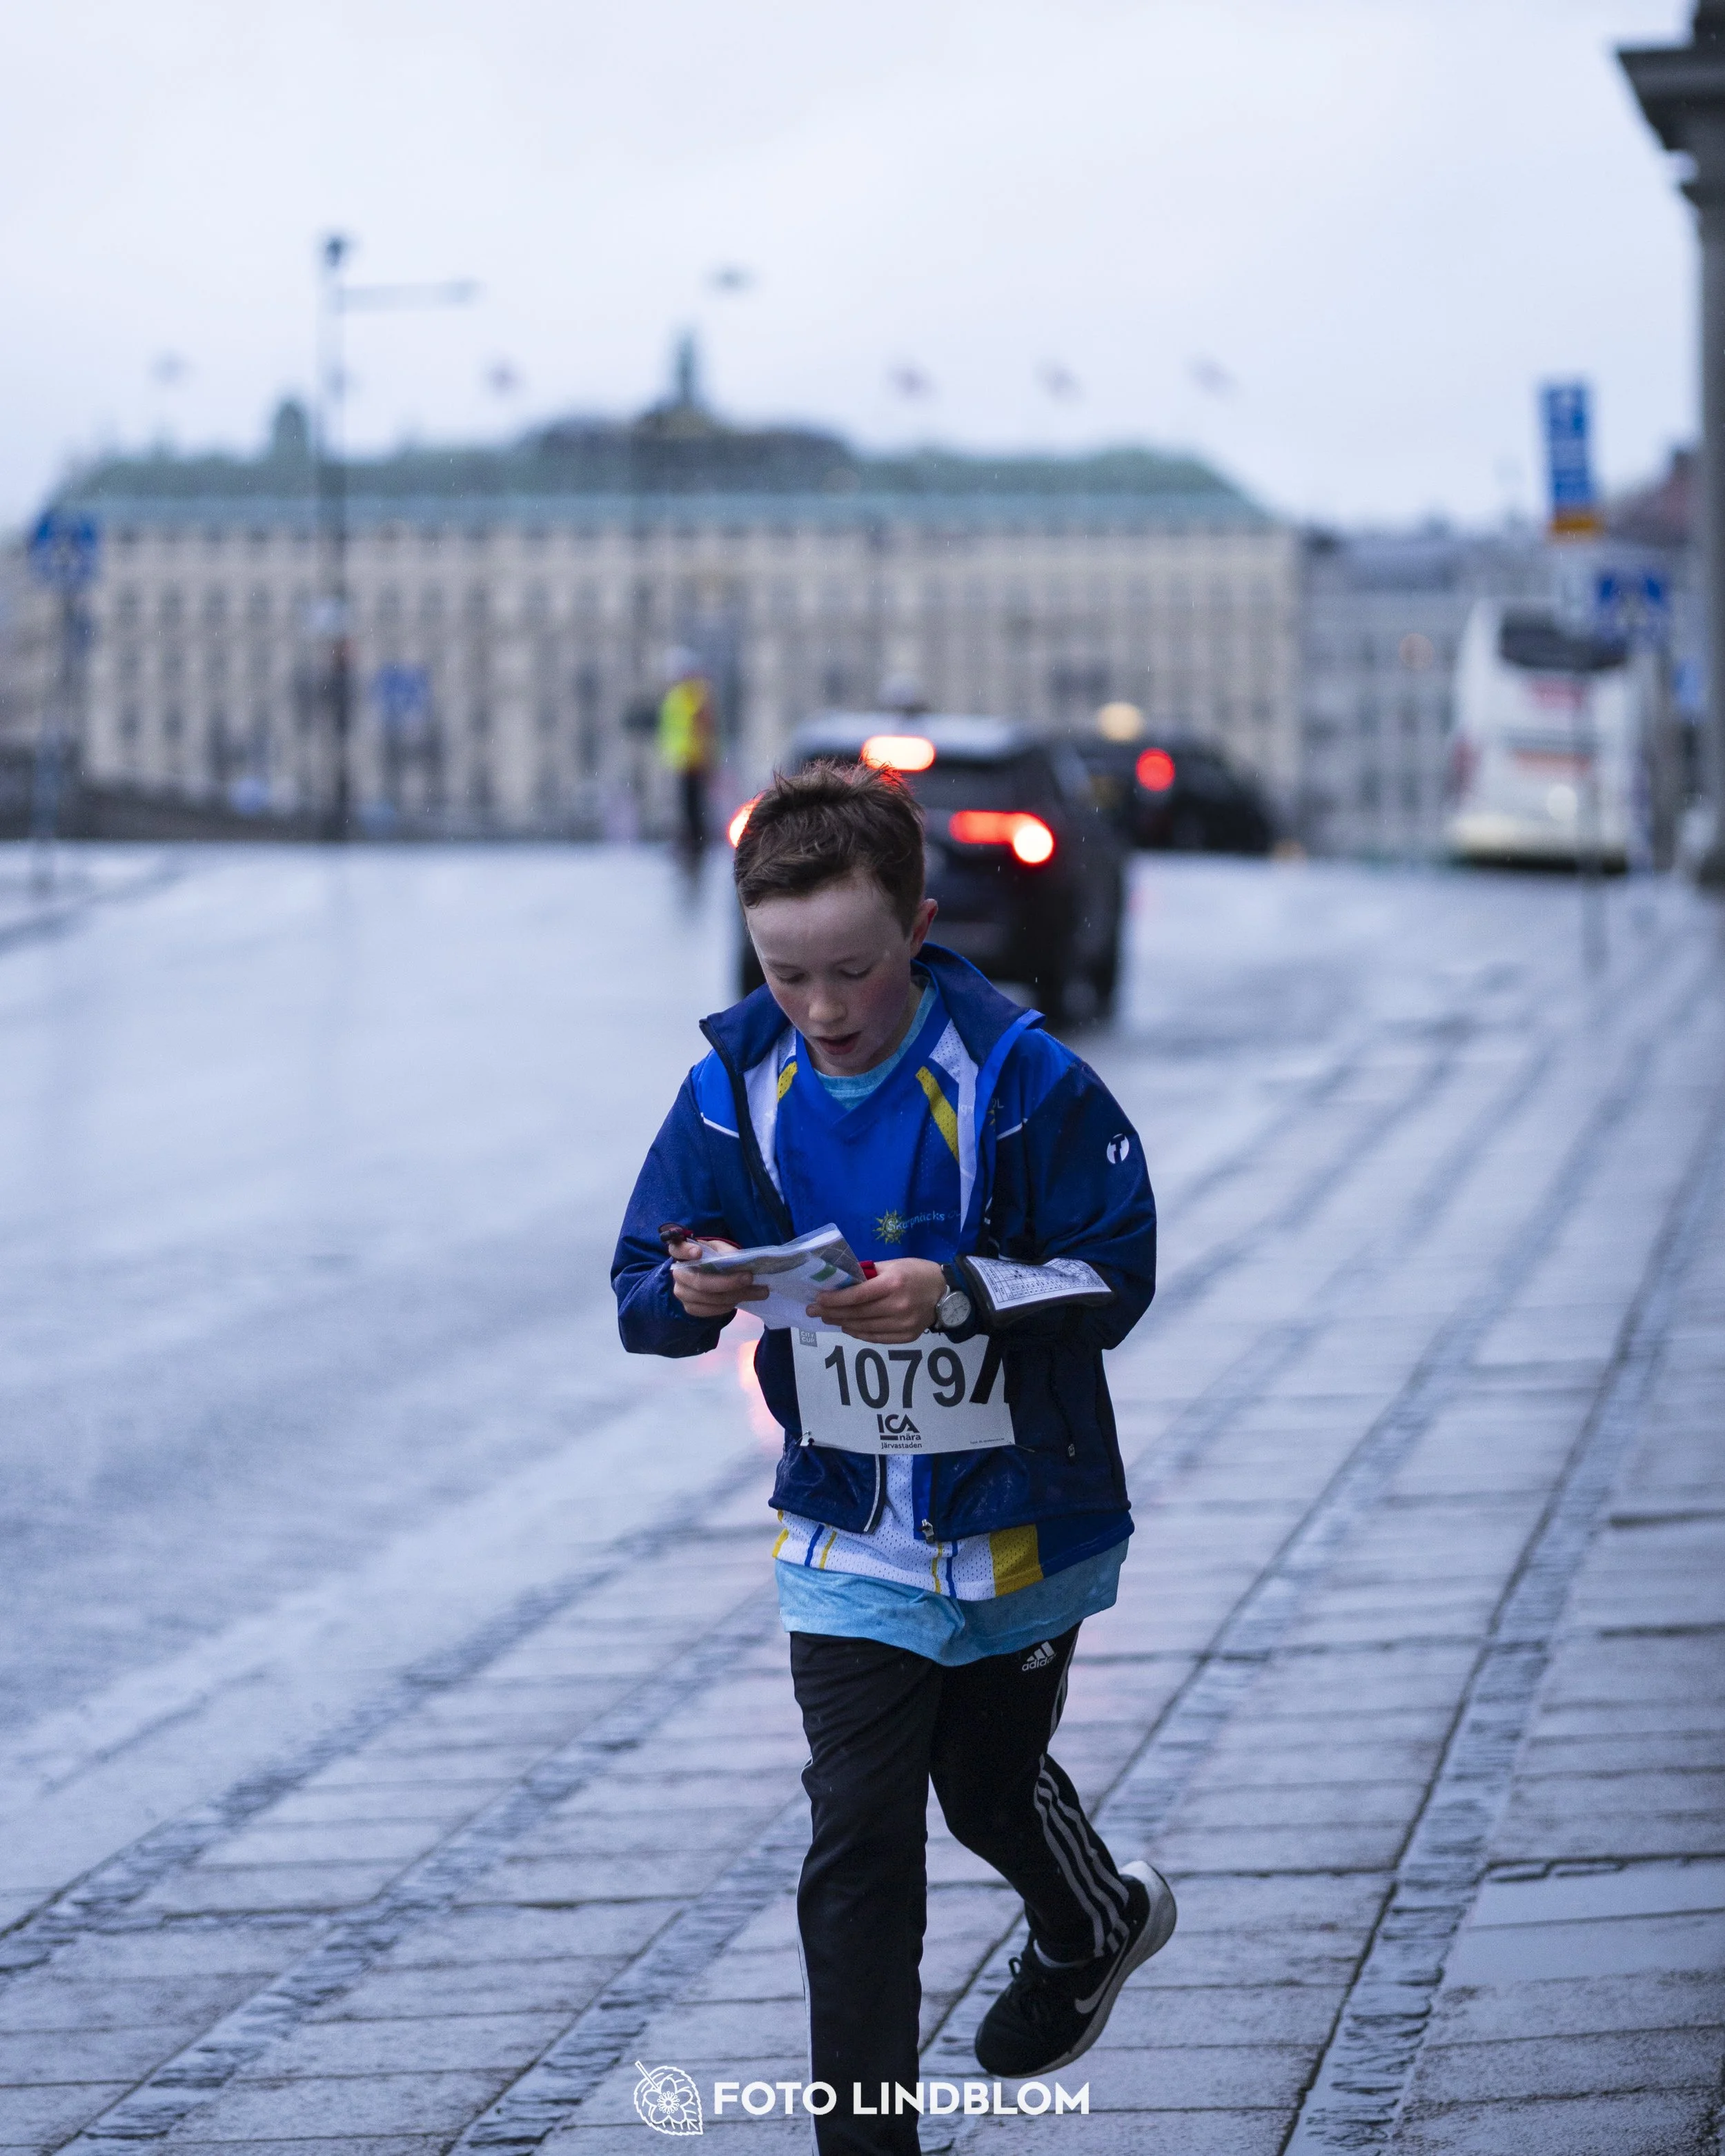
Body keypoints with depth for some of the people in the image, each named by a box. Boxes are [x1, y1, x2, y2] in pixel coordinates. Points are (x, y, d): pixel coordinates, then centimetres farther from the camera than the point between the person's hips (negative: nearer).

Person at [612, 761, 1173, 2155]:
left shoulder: (1020, 1079, -18)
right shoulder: (737, 1087, -9)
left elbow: (1116, 1277, -16)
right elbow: (639, 1298, -3)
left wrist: (956, 1294, -32)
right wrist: (688, 1293, -27)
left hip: (1021, 1517, -1)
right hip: (848, 1530, 2)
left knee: (988, 1783, 20)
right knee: (858, 1839, -6)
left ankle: (1096, 1923, 55)